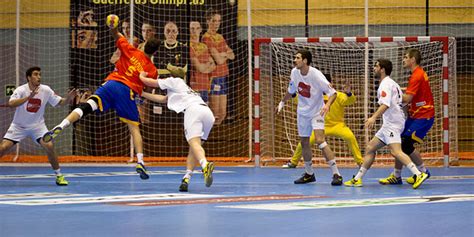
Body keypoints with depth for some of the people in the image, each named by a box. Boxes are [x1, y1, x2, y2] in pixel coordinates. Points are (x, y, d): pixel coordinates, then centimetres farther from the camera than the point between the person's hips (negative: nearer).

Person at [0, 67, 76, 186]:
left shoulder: (46, 90, -11)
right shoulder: (21, 90, -20)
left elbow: (60, 102, -2)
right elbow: (11, 103, -37)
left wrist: (68, 98, -24)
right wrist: (28, 97, -47)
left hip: (37, 126, 1)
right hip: (19, 126, -1)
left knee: (49, 146, -20)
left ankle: (59, 176, -5)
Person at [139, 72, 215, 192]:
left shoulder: (174, 81, 23)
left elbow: (147, 81, 24)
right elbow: (162, 99, 46)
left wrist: (142, 76, 46)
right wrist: (141, 93, 52)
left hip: (193, 109, -7)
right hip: (208, 111, 7)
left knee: (194, 143, -22)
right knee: (193, 147, 11)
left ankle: (205, 165, -50)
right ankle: (186, 178, -1)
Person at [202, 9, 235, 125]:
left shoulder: (220, 37, 15)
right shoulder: (207, 38, -12)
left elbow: (232, 56, 10)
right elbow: (219, 60, -18)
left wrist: (223, 54, -8)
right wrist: (226, 55, 2)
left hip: (223, 76, 8)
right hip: (213, 77, -8)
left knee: (223, 113, 9)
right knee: (215, 114, -6)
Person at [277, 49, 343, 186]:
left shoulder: (316, 75, -24)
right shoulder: (294, 72, -6)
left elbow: (333, 92, -23)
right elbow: (291, 91, 16)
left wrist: (327, 105, -41)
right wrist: (282, 102, 25)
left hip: (316, 112, -6)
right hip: (302, 112, 6)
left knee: (320, 140, -23)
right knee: (304, 143, 12)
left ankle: (336, 174, -22)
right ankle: (309, 174, 31)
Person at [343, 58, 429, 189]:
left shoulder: (385, 84, -10)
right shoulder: (392, 83, 21)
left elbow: (385, 104, -24)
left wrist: (374, 117, -34)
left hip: (392, 123, -11)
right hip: (388, 125, 11)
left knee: (396, 151, -23)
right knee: (370, 148, 13)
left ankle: (419, 175, -32)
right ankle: (357, 179, 17)